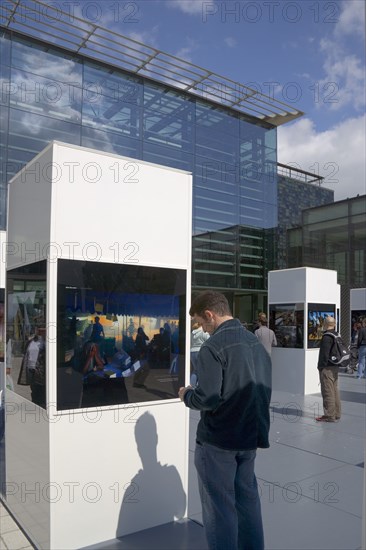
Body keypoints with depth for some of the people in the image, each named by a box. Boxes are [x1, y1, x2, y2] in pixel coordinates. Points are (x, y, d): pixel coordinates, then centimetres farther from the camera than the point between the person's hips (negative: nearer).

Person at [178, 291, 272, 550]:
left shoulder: (213, 347, -19)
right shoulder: (256, 342, 5)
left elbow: (207, 399, -24)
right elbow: (263, 390, 11)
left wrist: (187, 394, -4)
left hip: (217, 441, -7)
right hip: (250, 436, 7)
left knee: (219, 508, 7)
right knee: (248, 502, 19)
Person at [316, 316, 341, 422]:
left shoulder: (327, 337, -18)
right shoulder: (337, 335, 13)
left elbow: (324, 354, -21)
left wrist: (321, 366, -14)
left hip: (327, 367, -10)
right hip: (335, 366, 10)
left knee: (327, 392, -4)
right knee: (335, 390, 15)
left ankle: (329, 415, 0)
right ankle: (336, 414, 23)